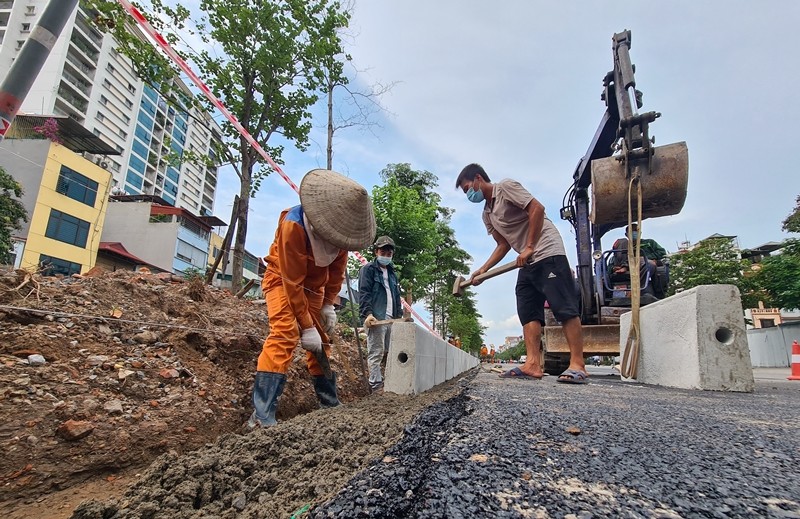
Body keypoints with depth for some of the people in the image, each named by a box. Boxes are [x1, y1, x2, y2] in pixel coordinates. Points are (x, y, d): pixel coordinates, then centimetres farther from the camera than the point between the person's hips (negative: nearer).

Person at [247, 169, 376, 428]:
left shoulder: (339, 225, -16)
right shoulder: (293, 225, -34)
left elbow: (337, 269, -2)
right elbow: (292, 282, -31)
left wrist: (328, 304, -6)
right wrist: (306, 327, -27)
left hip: (314, 285, 6)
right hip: (283, 279, -6)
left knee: (322, 341, 5)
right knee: (284, 334, -25)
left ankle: (330, 405, 17)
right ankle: (262, 416, -23)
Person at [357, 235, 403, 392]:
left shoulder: (391, 273, 24)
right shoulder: (368, 269, 1)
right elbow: (363, 293, -10)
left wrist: (399, 314, 17)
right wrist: (367, 313, -21)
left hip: (391, 318, 8)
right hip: (376, 318, -8)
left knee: (389, 352, 9)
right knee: (376, 353, -5)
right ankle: (376, 385, 0)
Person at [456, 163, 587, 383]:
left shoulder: (506, 187, -6)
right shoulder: (487, 215, 18)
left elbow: (537, 208, -16)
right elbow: (503, 245, 20)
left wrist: (529, 247, -19)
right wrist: (483, 270, 10)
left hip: (547, 252, -9)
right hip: (527, 262, 10)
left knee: (564, 307, -11)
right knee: (528, 312, -1)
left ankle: (577, 365, -10)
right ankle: (533, 364, -4)